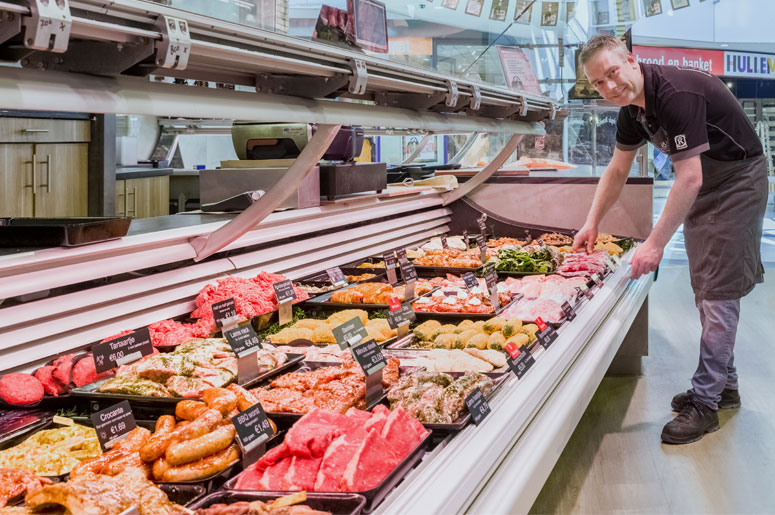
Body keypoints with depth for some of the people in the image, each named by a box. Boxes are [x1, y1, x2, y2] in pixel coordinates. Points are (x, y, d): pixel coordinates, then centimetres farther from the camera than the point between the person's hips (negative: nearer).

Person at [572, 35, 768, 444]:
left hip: (737, 181, -9)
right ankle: (725, 385, 26)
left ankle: (705, 402, -3)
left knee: (719, 292, -8)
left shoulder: (676, 93, -31)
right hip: (703, 186, 9)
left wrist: (655, 245, -32)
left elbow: (689, 179, -33)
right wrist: (592, 224, 6)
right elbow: (617, 171, 11)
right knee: (705, 290, 14)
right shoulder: (632, 106, -2)